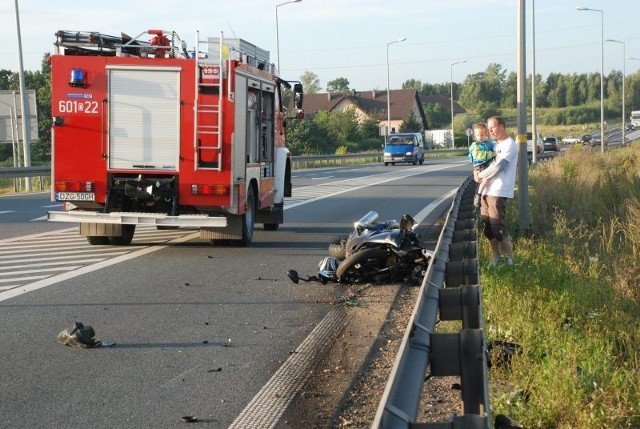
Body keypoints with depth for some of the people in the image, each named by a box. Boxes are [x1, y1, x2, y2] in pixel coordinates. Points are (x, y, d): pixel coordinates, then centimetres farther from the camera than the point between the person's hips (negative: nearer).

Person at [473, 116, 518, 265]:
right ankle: (497, 259, 16)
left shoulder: (509, 145, -9)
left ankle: (509, 259, -1)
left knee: (498, 226, -9)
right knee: (487, 226, 8)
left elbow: (497, 166, -17)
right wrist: (478, 173, 4)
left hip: (498, 192, -9)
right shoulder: (496, 145, 19)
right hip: (487, 190, 9)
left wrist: (480, 176, -6)